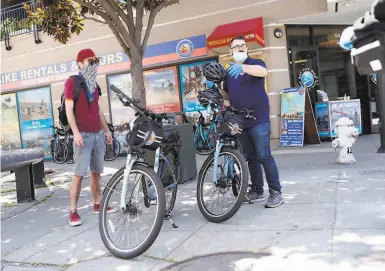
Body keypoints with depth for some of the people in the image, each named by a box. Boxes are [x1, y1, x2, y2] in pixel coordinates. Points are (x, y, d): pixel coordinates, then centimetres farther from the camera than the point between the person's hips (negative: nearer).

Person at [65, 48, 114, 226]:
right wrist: (76, 132, -20)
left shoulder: (93, 84, 18)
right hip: (83, 135, -7)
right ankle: (73, 211, -1)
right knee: (79, 174, -7)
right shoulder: (72, 82, -4)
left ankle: (97, 204, 20)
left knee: (96, 172, 11)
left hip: (98, 135, 7)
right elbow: (69, 109, -10)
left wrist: (107, 130, 20)